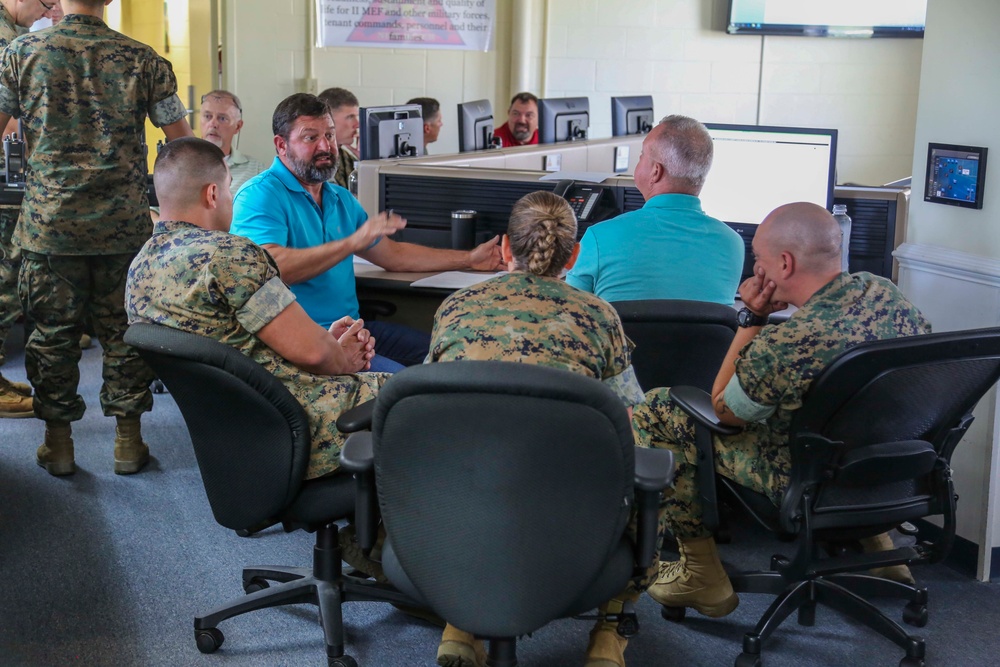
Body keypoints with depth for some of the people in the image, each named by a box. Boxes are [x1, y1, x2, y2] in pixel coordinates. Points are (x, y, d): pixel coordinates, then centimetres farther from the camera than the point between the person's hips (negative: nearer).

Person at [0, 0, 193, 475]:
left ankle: (58, 442, 19)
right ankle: (128, 440, 17)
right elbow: (183, 144, 2)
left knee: (53, 334, 10)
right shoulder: (143, 60, -1)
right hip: (124, 226, 1)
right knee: (124, 332, 10)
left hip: (48, 224, 0)